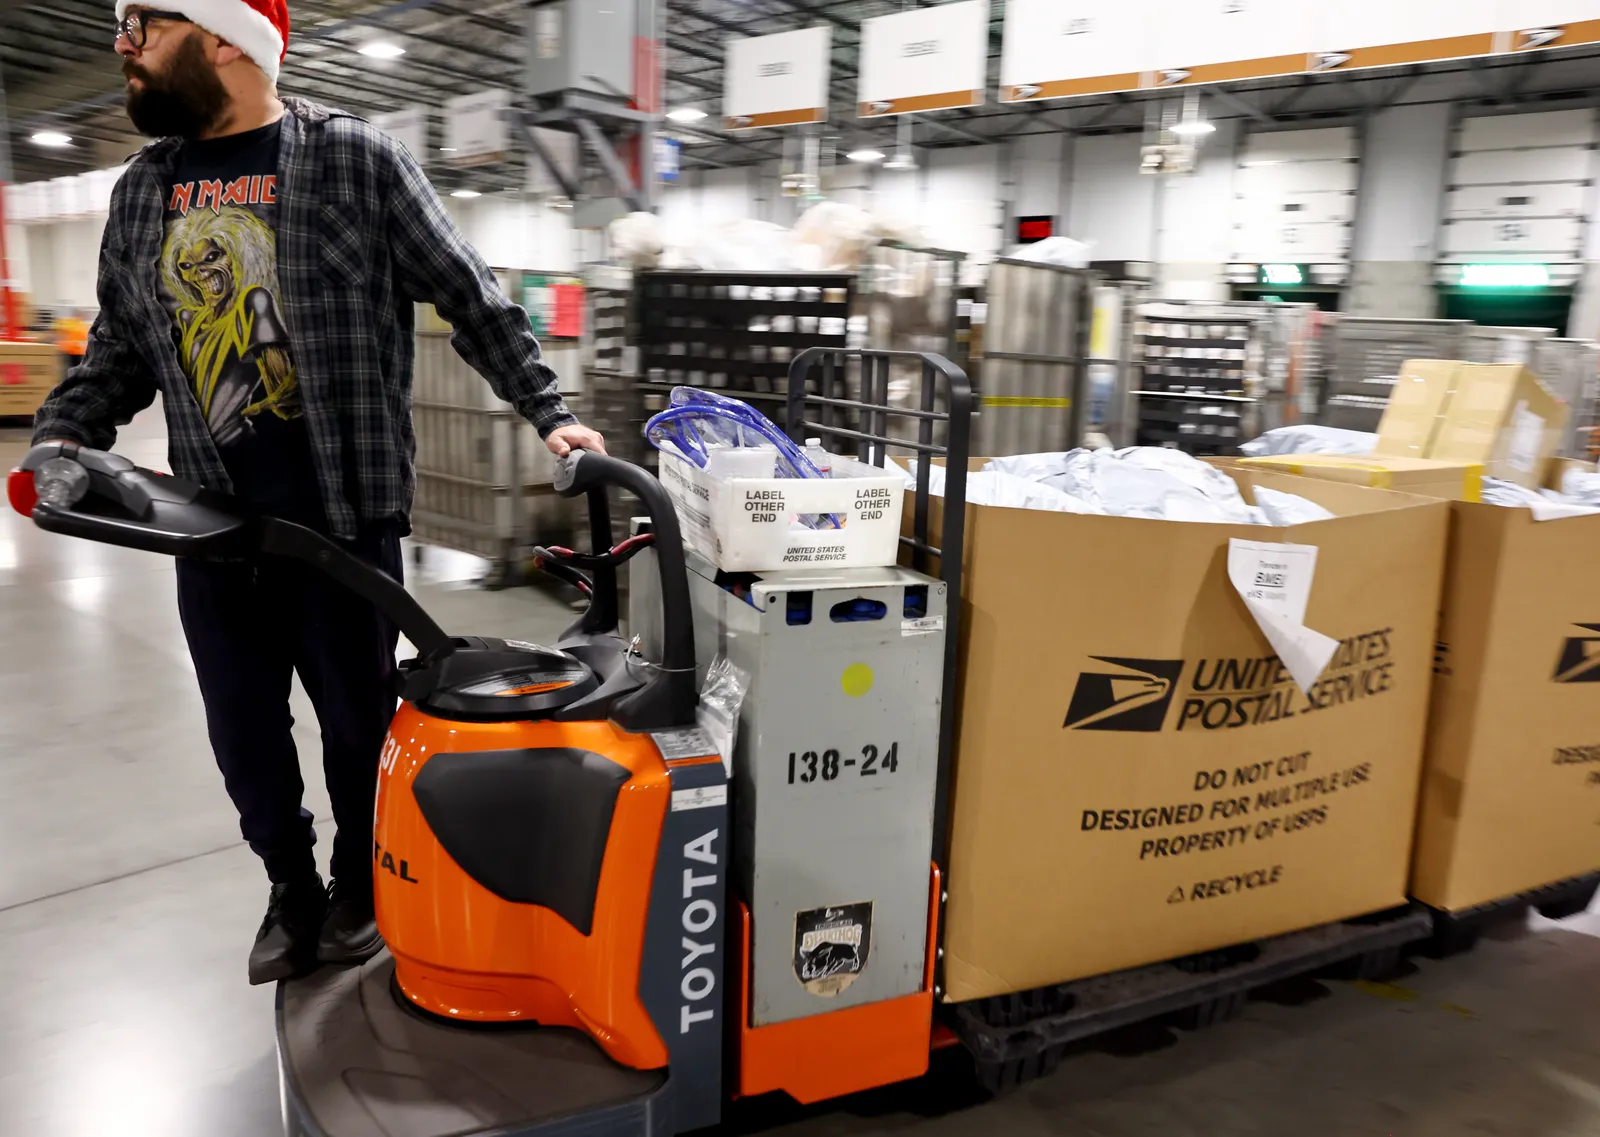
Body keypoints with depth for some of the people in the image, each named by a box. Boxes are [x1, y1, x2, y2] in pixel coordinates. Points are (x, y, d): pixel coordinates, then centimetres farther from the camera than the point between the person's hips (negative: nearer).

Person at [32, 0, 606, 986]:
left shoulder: (356, 160, -5)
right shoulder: (142, 191, 12)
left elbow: (474, 301, -3)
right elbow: (120, 347, 19)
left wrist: (549, 411, -10)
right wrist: (63, 439, 3)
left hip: (342, 509, -5)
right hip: (210, 519, 5)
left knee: (357, 715, 9)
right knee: (242, 730, 13)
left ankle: (360, 884, 33)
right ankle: (292, 885, 36)